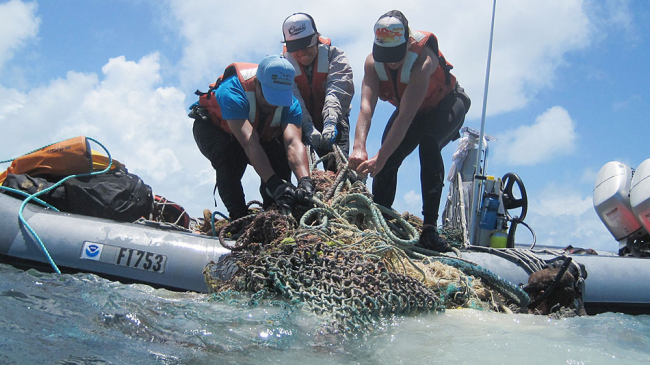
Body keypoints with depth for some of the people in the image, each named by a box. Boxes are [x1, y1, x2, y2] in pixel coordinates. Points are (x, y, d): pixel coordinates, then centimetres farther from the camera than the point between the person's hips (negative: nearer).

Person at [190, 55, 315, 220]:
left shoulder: (290, 103, -28)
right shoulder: (232, 92, -42)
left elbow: (293, 143, -42)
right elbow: (250, 143, -52)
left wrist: (305, 181, -60)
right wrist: (273, 183, -62)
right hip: (212, 128, -4)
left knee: (281, 159, -20)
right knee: (230, 163, -34)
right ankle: (240, 218, -22)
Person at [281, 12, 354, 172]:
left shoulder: (334, 55, -9)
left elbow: (337, 91, -26)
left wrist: (330, 122, -43)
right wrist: (309, 129, -38)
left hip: (333, 122, -1)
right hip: (300, 124, 1)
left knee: (338, 166, -16)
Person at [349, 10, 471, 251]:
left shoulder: (422, 60, -39)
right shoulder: (373, 62, -24)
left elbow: (405, 118, -45)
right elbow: (366, 107, -36)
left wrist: (380, 157, -54)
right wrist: (359, 147, -53)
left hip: (446, 105, -5)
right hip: (411, 109, 5)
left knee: (428, 140, -35)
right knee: (386, 161, -14)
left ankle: (429, 227, -32)